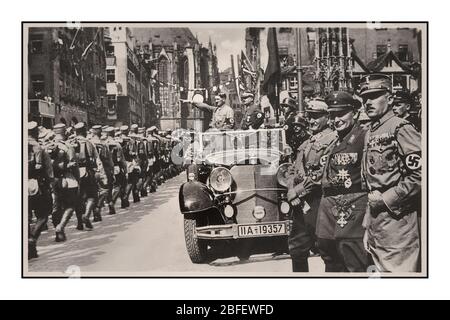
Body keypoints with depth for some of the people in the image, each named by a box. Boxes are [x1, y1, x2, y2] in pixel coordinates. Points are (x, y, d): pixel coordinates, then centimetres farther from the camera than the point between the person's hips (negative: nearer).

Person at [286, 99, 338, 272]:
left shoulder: (332, 139, -9)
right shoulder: (306, 143, 19)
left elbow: (323, 173, -19)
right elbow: (294, 170, 19)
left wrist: (298, 190, -14)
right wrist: (291, 191, 0)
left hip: (317, 201, -8)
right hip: (300, 203, 9)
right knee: (296, 248, 15)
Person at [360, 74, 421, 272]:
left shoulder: (401, 129, -11)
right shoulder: (370, 134, 13)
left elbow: (420, 175, -19)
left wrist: (386, 199, -14)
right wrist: (368, 227, 17)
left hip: (397, 218, -8)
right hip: (375, 218, 8)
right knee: (381, 269, 16)